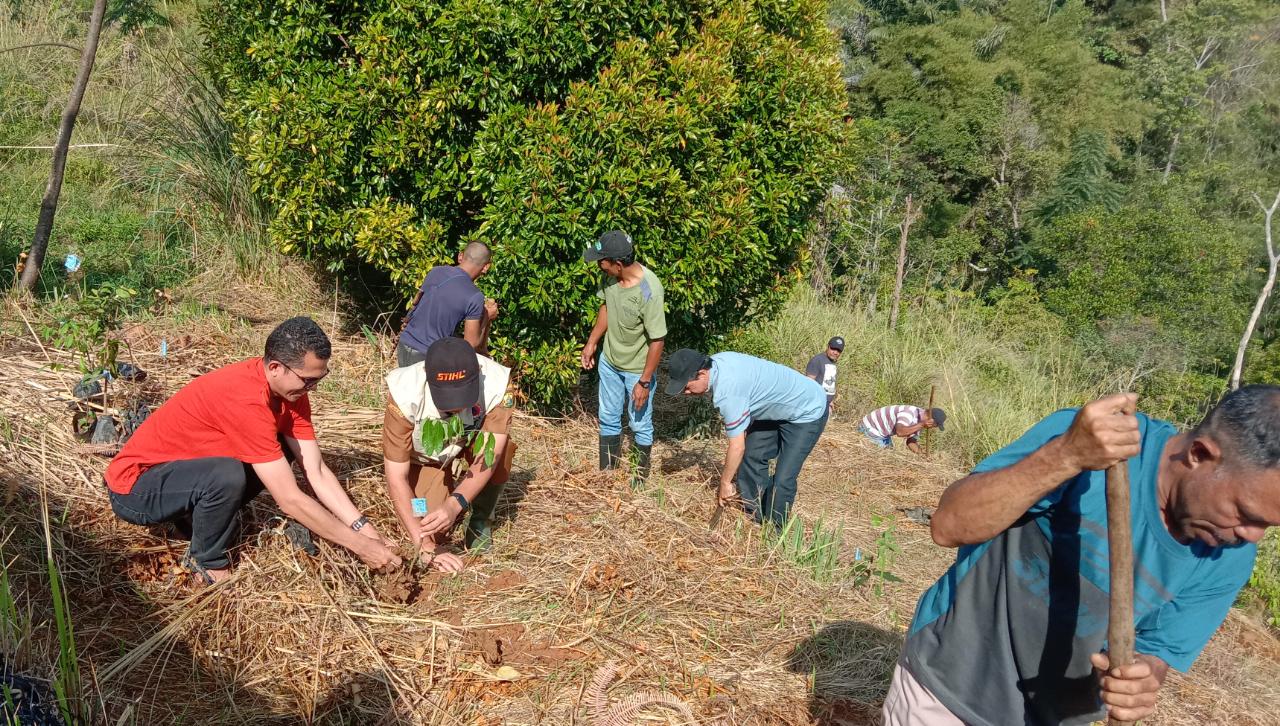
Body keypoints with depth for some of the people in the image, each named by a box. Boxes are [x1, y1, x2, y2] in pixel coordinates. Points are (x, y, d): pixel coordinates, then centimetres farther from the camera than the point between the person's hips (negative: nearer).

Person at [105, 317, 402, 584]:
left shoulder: (289, 387, -8)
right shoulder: (245, 399, -34)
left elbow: (317, 472, -7)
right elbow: (290, 500, -32)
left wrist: (364, 528, -18)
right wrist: (360, 546, -27)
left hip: (183, 463, 8)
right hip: (133, 487, -8)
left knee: (281, 448, -3)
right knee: (228, 475, -34)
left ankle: (199, 516, 9)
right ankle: (207, 563, -6)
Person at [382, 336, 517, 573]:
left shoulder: (497, 382, -34)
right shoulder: (405, 393, -35)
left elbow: (489, 456, -34)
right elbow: (396, 478, -31)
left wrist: (454, 505, -50)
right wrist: (426, 546, -38)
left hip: (471, 450, 1)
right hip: (426, 460, -1)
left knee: (500, 451, -32)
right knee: (435, 533, -19)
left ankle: (481, 521, -3)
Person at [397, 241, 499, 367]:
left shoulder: (436, 271, -1)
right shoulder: (475, 297, -17)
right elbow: (471, 344, -12)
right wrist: (487, 317, 1)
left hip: (404, 346, 6)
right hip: (427, 356, -6)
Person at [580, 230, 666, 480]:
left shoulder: (649, 291, -33)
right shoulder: (610, 277, -15)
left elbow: (657, 341, -25)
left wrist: (644, 382, -20)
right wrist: (591, 342, 12)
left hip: (637, 369, -6)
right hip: (609, 361, 6)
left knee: (640, 425, 11)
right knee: (608, 419, 19)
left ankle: (641, 476, 34)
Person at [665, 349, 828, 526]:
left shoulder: (726, 392, -37)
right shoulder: (715, 361, -10)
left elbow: (737, 447, -27)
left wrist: (725, 482, -12)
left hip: (807, 412, -9)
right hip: (777, 407, 9)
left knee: (782, 480, -12)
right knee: (751, 458, 8)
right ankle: (755, 518, 18)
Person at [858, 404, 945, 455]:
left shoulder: (920, 420, -3)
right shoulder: (909, 414, -32)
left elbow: (911, 441, 2)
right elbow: (900, 432, -49)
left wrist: (921, 453, -16)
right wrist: (921, 425, -48)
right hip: (870, 427, -9)